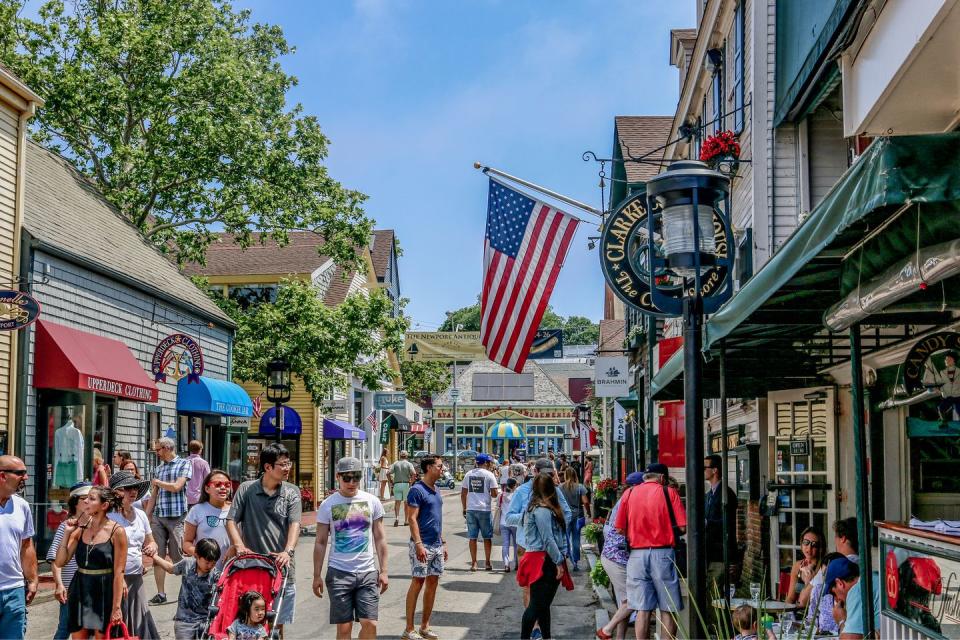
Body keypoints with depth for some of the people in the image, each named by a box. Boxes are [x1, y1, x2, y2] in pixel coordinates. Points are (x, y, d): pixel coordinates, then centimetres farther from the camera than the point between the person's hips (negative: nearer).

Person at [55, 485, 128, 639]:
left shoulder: (117, 532, -10)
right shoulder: (81, 529, 4)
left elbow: (118, 572, -10)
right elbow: (60, 562, 3)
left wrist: (117, 607, -13)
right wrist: (67, 533, -5)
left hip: (105, 593, -5)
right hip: (80, 592, 5)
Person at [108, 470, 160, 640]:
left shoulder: (141, 515, 9)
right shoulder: (109, 517, -10)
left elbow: (150, 542, 20)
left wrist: (152, 546, -2)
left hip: (136, 578, 6)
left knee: (140, 625, 7)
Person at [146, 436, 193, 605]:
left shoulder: (184, 464, 0)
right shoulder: (158, 468, 17)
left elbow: (177, 487, -13)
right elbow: (153, 495, 17)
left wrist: (157, 482, 1)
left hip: (176, 517, -5)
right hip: (158, 517, 5)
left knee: (179, 557, -3)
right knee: (158, 556, 3)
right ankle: (160, 593, 9)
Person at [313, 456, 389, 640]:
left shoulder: (372, 502, 3)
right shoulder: (328, 505, 0)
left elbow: (379, 538, 8)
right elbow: (320, 543, 3)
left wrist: (383, 571, 3)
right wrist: (317, 576, 0)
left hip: (368, 572, 1)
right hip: (339, 573, -1)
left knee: (370, 624, -4)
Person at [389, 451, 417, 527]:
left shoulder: (395, 464, 7)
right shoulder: (408, 464, 1)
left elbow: (388, 473, -5)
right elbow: (414, 473, -16)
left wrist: (391, 482, 3)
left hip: (397, 484, 1)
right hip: (406, 484, -1)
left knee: (397, 502, 1)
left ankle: (396, 517, -21)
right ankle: (406, 521, 13)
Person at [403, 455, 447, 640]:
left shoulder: (436, 491, 14)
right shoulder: (417, 490, -12)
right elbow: (412, 519, -16)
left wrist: (443, 543, 19)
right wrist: (418, 544, -23)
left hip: (437, 545, 8)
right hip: (422, 545, -8)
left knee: (433, 582, 9)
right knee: (418, 583, -5)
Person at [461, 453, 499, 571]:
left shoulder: (468, 474, 7)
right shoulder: (489, 475, -5)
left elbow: (463, 494, 9)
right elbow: (494, 494, -9)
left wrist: (464, 508, 16)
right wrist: (493, 493, 14)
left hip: (471, 509, 3)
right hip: (485, 509, -3)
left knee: (472, 537, 8)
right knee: (487, 537, 9)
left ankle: (473, 563, 9)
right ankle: (487, 563, 12)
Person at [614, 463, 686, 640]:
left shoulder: (630, 493, 6)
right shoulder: (669, 492, -1)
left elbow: (620, 529, 4)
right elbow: (683, 527, -7)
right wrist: (667, 528, 13)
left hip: (637, 554, 3)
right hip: (662, 553, -2)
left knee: (643, 610, 5)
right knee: (667, 610, 6)